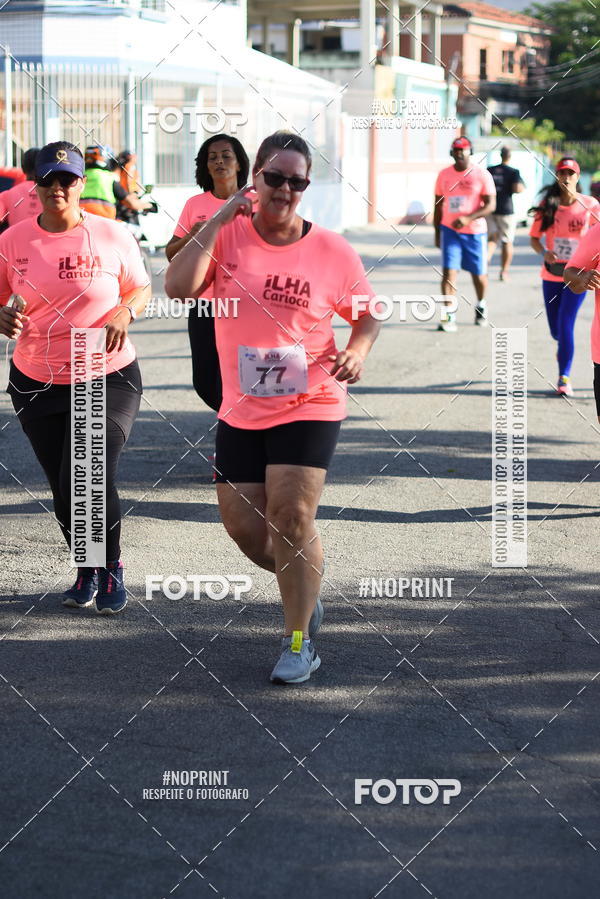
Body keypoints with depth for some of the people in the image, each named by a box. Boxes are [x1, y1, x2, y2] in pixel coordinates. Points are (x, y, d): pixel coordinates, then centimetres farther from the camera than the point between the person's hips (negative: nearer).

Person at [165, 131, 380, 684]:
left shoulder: (333, 252, -6)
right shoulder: (227, 235, -5)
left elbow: (368, 312, 8)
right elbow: (178, 287, -20)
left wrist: (358, 351, -13)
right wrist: (218, 219, -22)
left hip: (310, 406, -3)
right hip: (241, 409, 3)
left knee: (292, 516, -13)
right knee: (243, 527, 6)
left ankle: (298, 643, 2)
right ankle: (306, 583, 38)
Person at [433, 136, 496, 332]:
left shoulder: (482, 174, -4)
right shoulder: (444, 175, 6)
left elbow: (490, 204, -10)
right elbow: (438, 205, 13)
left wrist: (468, 218, -23)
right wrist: (437, 232, 11)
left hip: (475, 230, -2)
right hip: (449, 230, 2)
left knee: (478, 274, 9)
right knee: (449, 271, -11)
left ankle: (481, 307, 35)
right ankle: (449, 315, -14)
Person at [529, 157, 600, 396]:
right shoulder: (547, 205, -2)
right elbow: (534, 237, 2)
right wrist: (544, 253, -16)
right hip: (552, 274, 3)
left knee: (566, 323, -14)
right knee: (556, 329, 11)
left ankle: (564, 377, -2)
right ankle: (565, 347, 48)